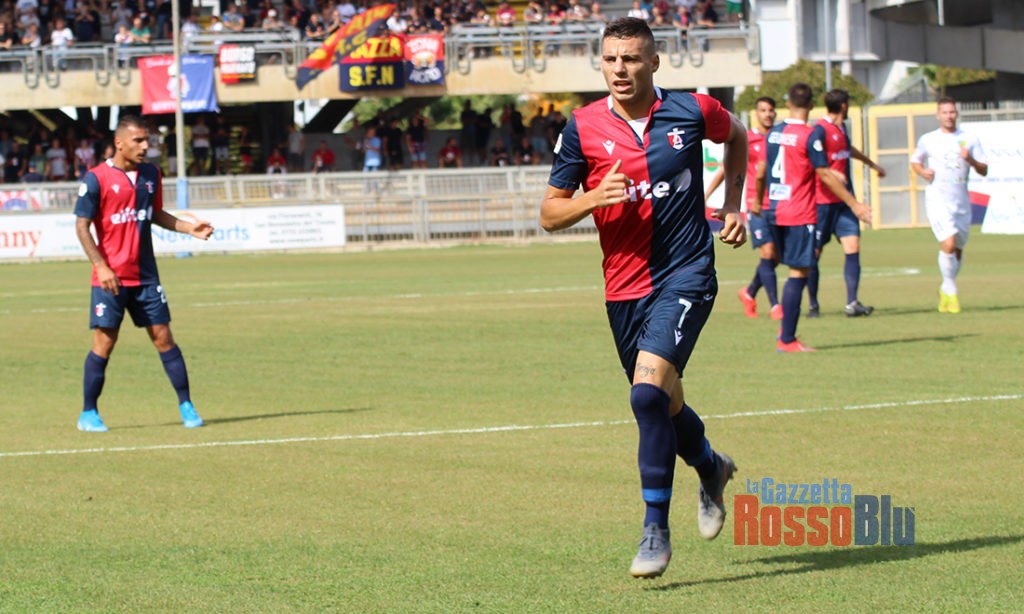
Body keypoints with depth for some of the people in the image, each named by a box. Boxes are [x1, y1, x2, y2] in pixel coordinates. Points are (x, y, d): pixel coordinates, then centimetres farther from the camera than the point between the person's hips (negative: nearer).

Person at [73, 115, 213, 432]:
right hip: (111, 277, -5)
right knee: (104, 342, -3)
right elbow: (82, 226, -8)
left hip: (145, 276, 5)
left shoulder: (151, 174, 8)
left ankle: (186, 405, 8)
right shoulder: (96, 178, -9)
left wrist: (189, 228, 7)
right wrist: (102, 267, -16)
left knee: (163, 337, 2)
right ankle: (88, 414, 9)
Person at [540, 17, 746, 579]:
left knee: (649, 391, -22)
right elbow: (550, 214, 0)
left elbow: (736, 136, 19)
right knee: (660, 406, 15)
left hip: (686, 274, -3)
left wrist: (732, 204, 11)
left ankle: (655, 530, -14)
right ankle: (711, 468, 49)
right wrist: (593, 197, -19)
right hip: (624, 286, 3)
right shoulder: (583, 127, -3)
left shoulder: (692, 111, -5)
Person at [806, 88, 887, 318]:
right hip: (823, 201, -7)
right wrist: (831, 172, -32)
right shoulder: (820, 130, -13)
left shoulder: (841, 128, 15)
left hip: (843, 200, 8)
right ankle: (812, 305, 13)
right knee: (815, 252, 1)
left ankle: (852, 303, -11)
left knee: (852, 245, -7)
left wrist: (871, 164, 51)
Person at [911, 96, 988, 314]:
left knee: (958, 250, 9)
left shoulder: (969, 139, 7)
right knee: (948, 244, -19)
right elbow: (915, 161, 21)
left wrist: (971, 160, -14)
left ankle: (946, 290, 28)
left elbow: (984, 171, 6)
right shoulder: (927, 140, 6)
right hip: (937, 199, -3)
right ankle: (951, 291, -7)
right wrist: (922, 171, -1)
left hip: (962, 200, 3)